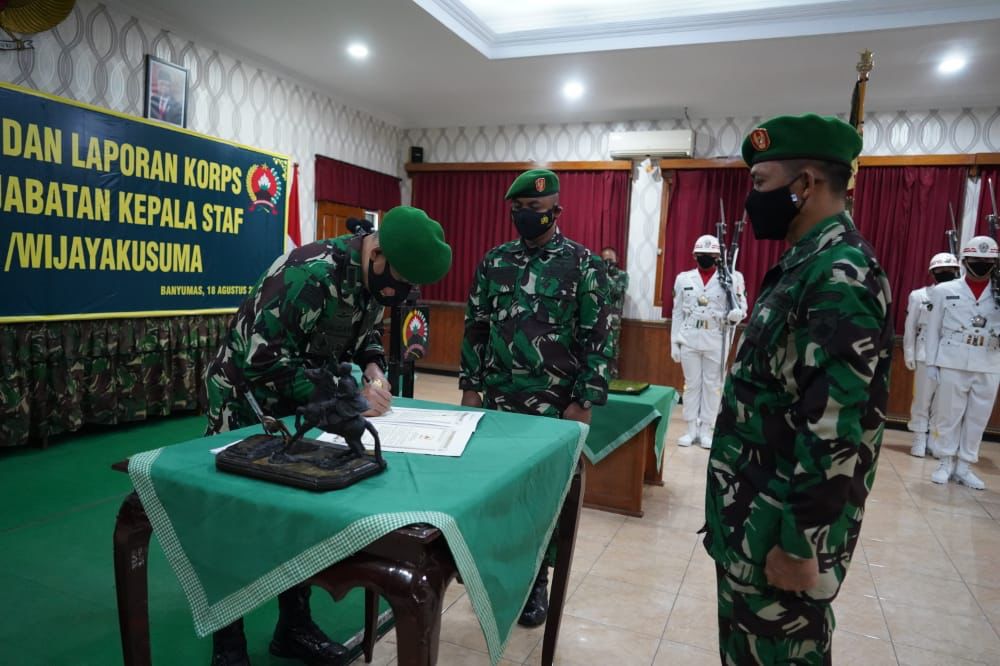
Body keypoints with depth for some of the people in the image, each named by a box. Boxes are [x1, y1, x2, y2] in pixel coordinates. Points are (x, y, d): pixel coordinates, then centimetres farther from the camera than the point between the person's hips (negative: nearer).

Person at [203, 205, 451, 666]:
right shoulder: (310, 273, -32)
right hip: (246, 405, -7)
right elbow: (264, 360, -32)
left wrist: (373, 369, -12)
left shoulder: (376, 278, -6)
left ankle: (294, 627, 30)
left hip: (304, 407, 7)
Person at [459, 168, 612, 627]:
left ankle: (537, 582, 26)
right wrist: (469, 386, 5)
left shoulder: (584, 265, -5)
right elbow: (476, 327, 9)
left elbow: (597, 340, -7)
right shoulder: (494, 261, 6)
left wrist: (583, 403, -11)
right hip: (495, 399, 3)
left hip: (553, 404, -3)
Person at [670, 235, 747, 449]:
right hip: (689, 339, 2)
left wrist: (736, 314, -25)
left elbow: (741, 305, 0)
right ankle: (691, 430, 18)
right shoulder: (683, 278, 5)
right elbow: (677, 312, 5)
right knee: (691, 384, 9)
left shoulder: (732, 278, -2)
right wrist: (674, 342, 3)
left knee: (712, 385, 6)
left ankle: (706, 430, 17)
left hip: (716, 341, -1)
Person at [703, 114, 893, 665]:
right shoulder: (805, 265, 10)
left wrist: (799, 545, -21)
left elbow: (836, 428, -26)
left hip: (781, 523, -9)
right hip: (754, 512, 9)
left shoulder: (840, 276, -22)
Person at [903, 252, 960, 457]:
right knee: (922, 400, 5)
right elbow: (910, 328, 3)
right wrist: (909, 355, -1)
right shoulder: (919, 296, 2)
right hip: (926, 356, -1)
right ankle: (919, 441, 15)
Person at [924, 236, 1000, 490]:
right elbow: (934, 329, 3)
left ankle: (964, 466, 19)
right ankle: (946, 463, 19)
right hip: (952, 364, -2)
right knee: (948, 415, 5)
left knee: (977, 418, 8)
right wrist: (931, 363, 0)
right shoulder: (944, 291, 2)